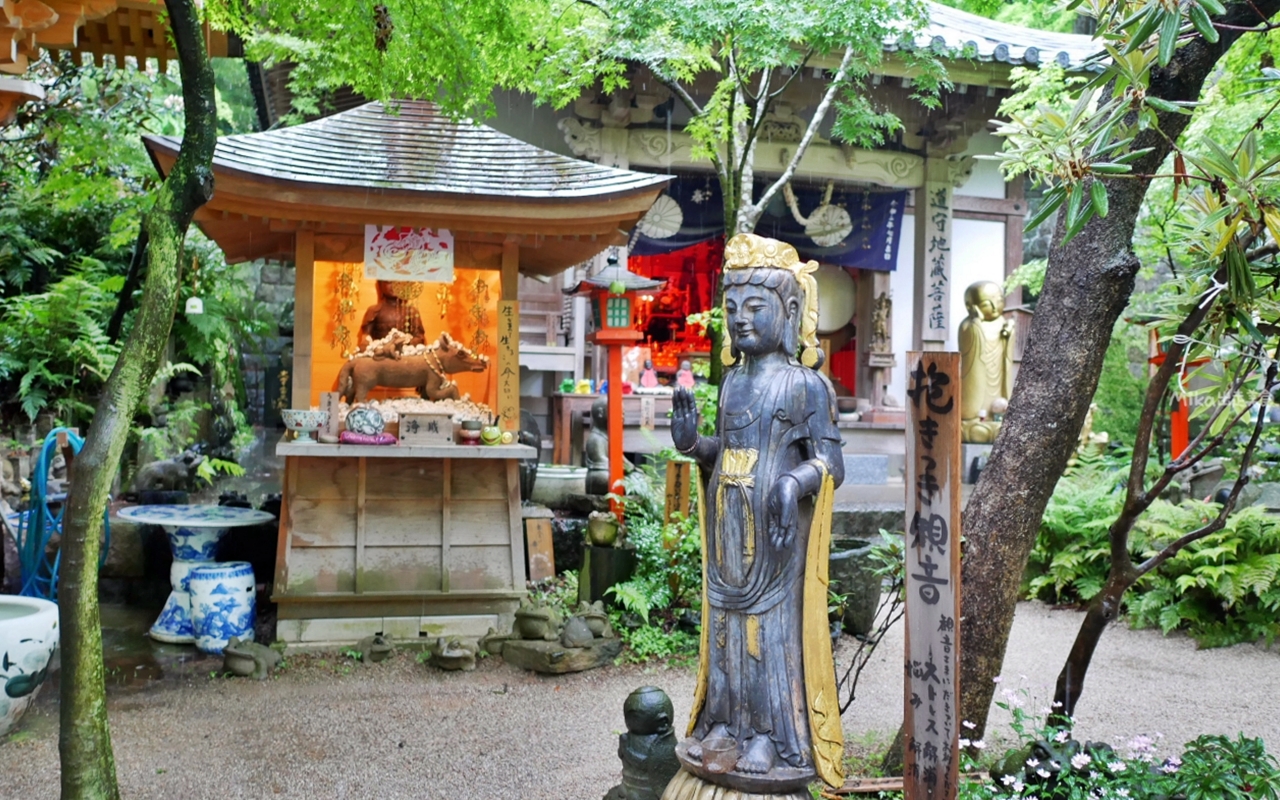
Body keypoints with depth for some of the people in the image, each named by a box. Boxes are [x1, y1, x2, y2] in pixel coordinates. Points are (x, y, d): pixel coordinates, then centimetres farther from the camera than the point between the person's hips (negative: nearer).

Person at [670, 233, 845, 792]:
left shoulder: (805, 383, -8)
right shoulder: (733, 381, 11)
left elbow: (830, 461, -11)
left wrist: (795, 484, -30)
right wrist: (694, 445, -1)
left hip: (777, 529, -6)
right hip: (728, 526, 6)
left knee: (774, 623, -1)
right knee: (726, 619, 11)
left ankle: (775, 738, 9)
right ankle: (728, 721, 23)